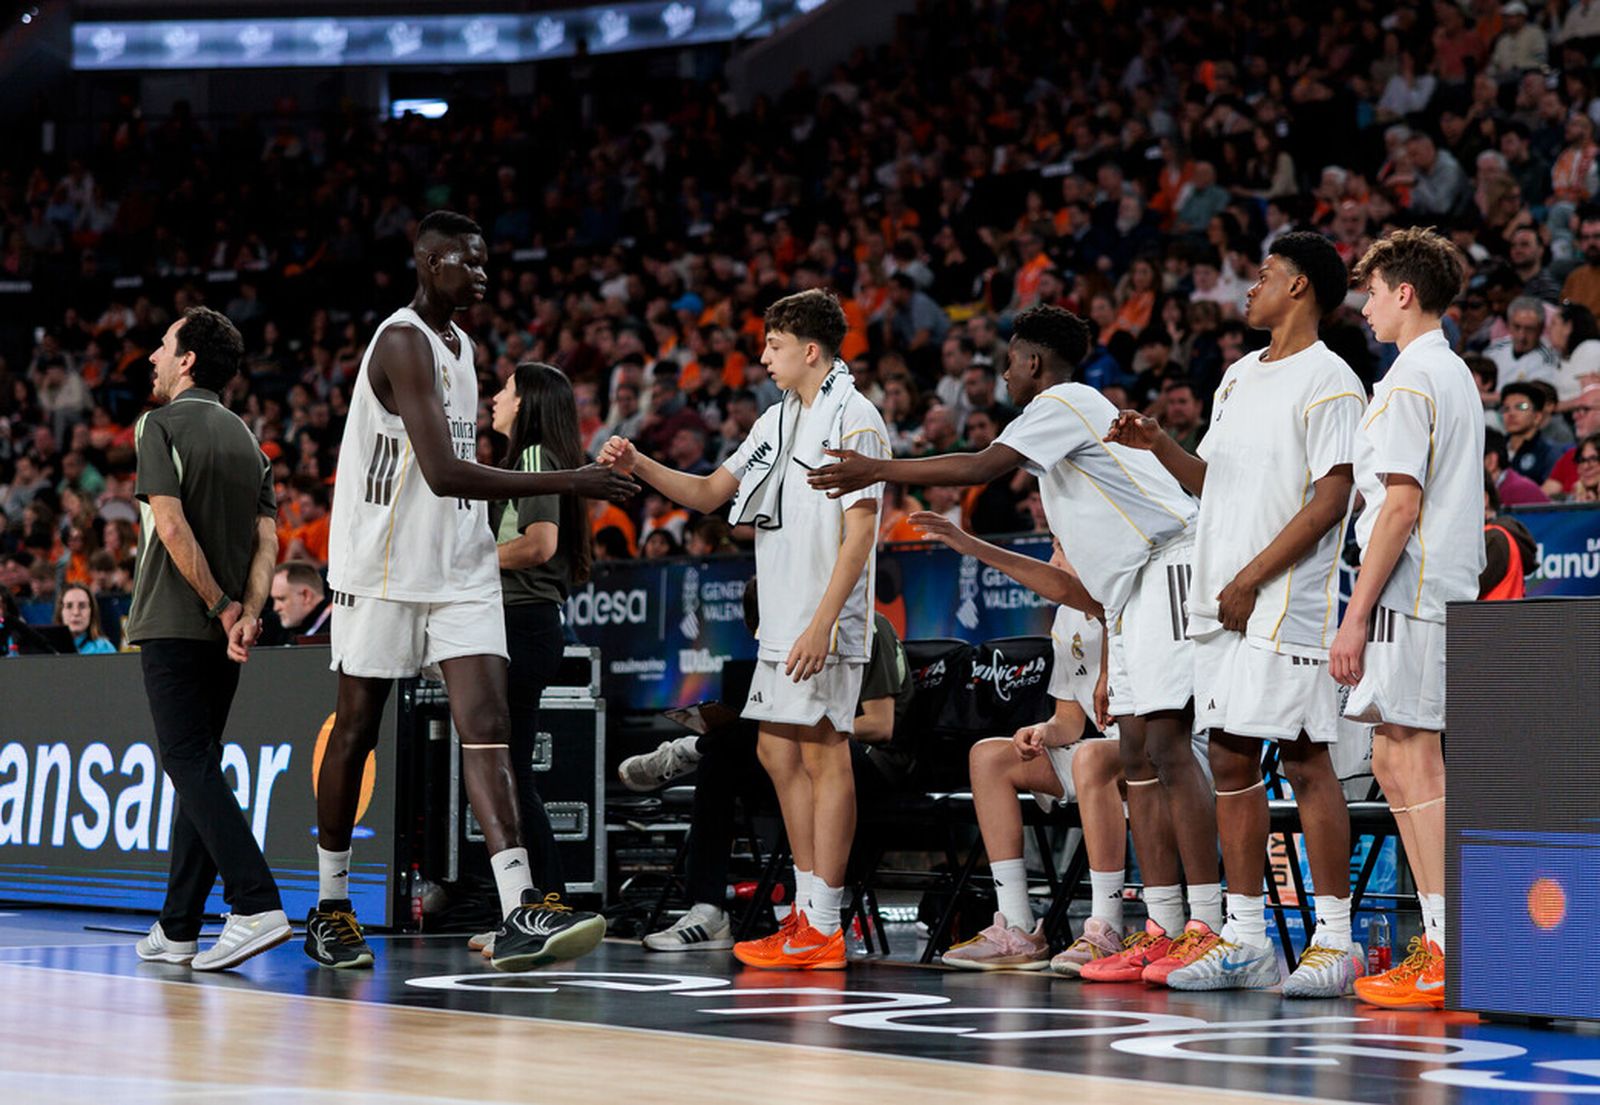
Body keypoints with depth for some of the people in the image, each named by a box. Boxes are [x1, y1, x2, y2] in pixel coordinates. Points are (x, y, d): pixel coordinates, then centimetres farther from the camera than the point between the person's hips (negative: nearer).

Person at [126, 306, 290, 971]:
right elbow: (267, 538, 5)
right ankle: (177, 929, 13)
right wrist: (248, 614, -6)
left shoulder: (161, 426, -6)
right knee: (198, 766, 10)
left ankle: (257, 905, -24)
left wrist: (222, 605, -13)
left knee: (190, 764, -9)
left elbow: (171, 527, -17)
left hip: (173, 624, -7)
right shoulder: (246, 438, 15)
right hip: (223, 631, 7)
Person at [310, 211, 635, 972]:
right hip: (385, 567, -7)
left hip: (461, 567, 7)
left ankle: (518, 913, -19)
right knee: (356, 732, 7)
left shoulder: (459, 345, 13)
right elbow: (443, 473, -27)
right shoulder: (403, 343, -17)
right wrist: (568, 483, -27)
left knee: (487, 726, -8)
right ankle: (329, 909, 21)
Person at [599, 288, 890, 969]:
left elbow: (860, 533, -16)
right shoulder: (778, 421, 17)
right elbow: (709, 494, 22)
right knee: (778, 751, 10)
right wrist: (639, 467, 7)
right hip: (781, 620, 9)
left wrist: (821, 625, -21)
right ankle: (807, 910, 17)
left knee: (824, 755, -7)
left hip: (824, 622, -9)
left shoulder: (855, 420, -10)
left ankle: (823, 929, -4)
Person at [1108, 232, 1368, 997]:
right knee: (1230, 760, 7)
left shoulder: (1328, 381, -7)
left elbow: (1330, 500, -14)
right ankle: (1245, 939, 13)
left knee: (1305, 760, -7)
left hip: (1285, 608, -8)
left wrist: (1250, 581, -16)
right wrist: (1158, 445, 7)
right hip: (1220, 604, 8)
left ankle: (1334, 941, -2)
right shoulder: (1239, 376, 19)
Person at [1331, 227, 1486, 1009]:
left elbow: (1401, 505, -18)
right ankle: (1442, 942, 15)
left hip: (1410, 594, -10)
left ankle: (1449, 952, -9)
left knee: (1413, 761, -8)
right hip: (1447, 592, 10)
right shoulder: (1456, 374, 19)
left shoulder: (1410, 380, -11)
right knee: (1396, 762, 13)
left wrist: (1356, 614, -16)